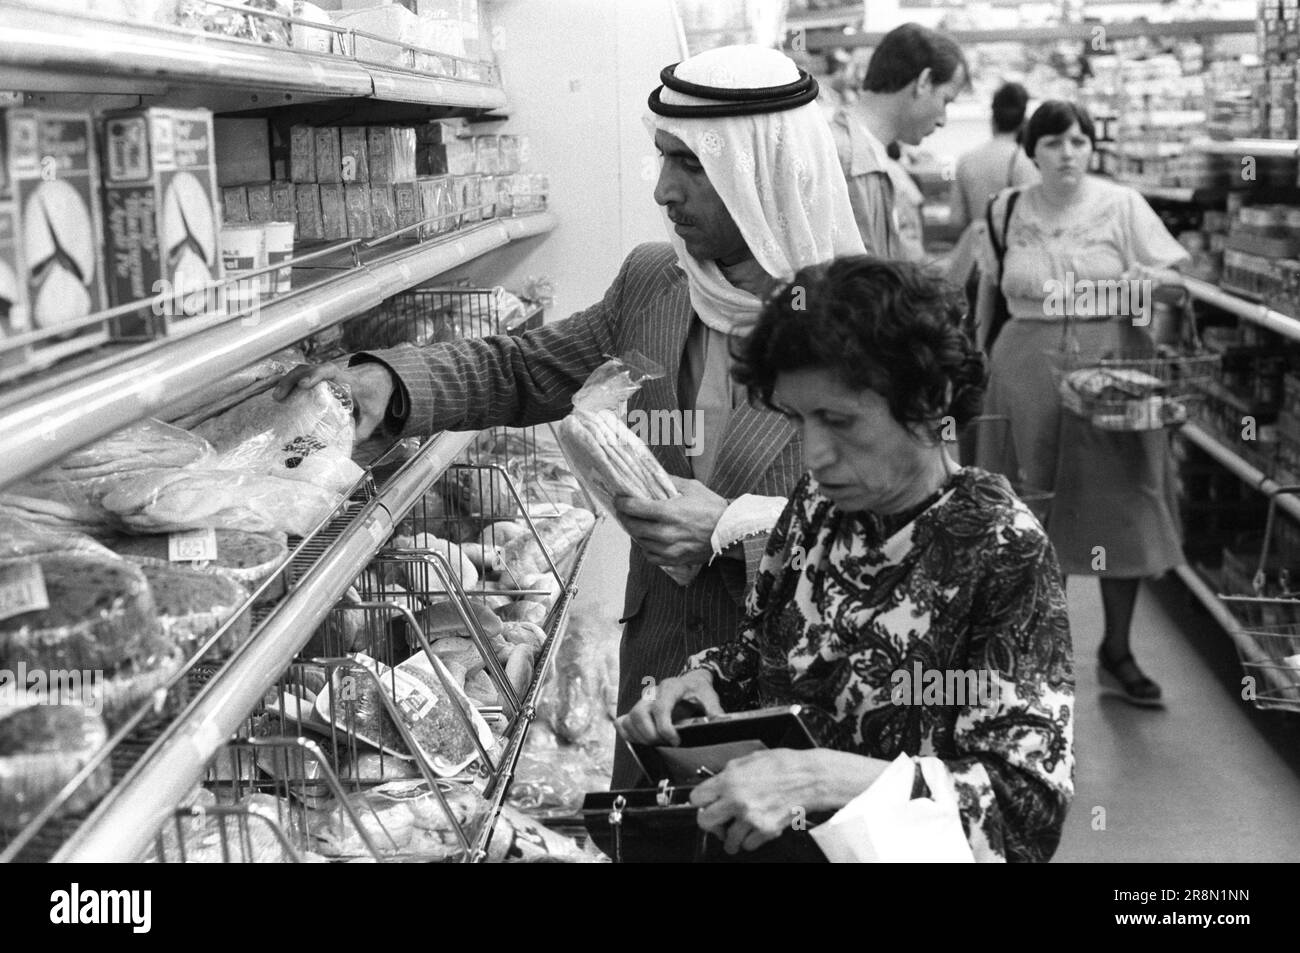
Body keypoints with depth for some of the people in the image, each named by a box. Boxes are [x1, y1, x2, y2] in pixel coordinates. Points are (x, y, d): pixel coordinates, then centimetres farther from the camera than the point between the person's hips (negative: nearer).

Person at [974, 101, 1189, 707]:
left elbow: (1174, 277, -1)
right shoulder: (1007, 212, 5)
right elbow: (989, 293, 13)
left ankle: (1117, 651, 14)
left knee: (1118, 507, 2)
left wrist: (1147, 282, -22)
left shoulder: (1122, 206, 1)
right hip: (1027, 370, 1)